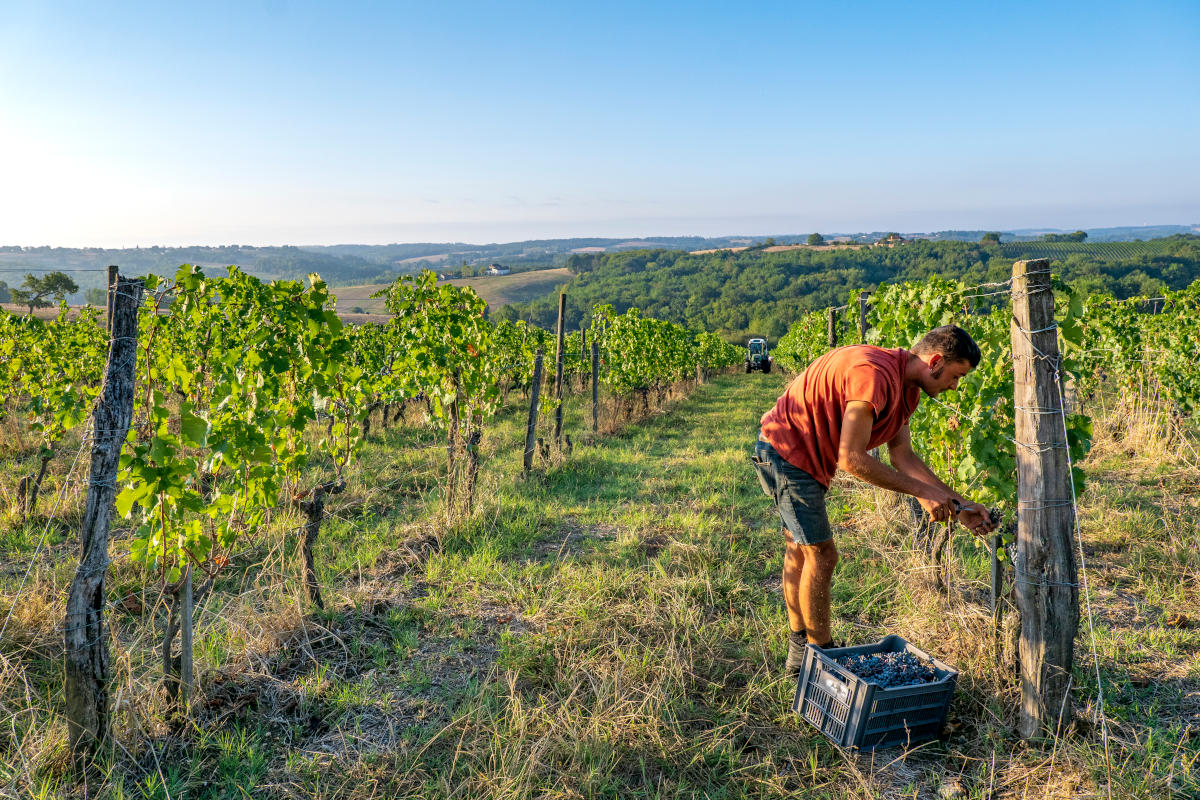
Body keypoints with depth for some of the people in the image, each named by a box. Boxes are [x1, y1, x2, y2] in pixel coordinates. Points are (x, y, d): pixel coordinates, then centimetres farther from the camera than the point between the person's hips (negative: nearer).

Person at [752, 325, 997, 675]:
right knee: (820, 554, -6)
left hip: (797, 455, 11)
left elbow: (903, 456, 5)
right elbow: (851, 458, -29)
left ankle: (799, 652, 30)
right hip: (787, 450, -11)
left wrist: (958, 504, 2)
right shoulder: (874, 374, -28)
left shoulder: (903, 387, 5)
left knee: (799, 549, 17)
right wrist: (921, 491, -23)